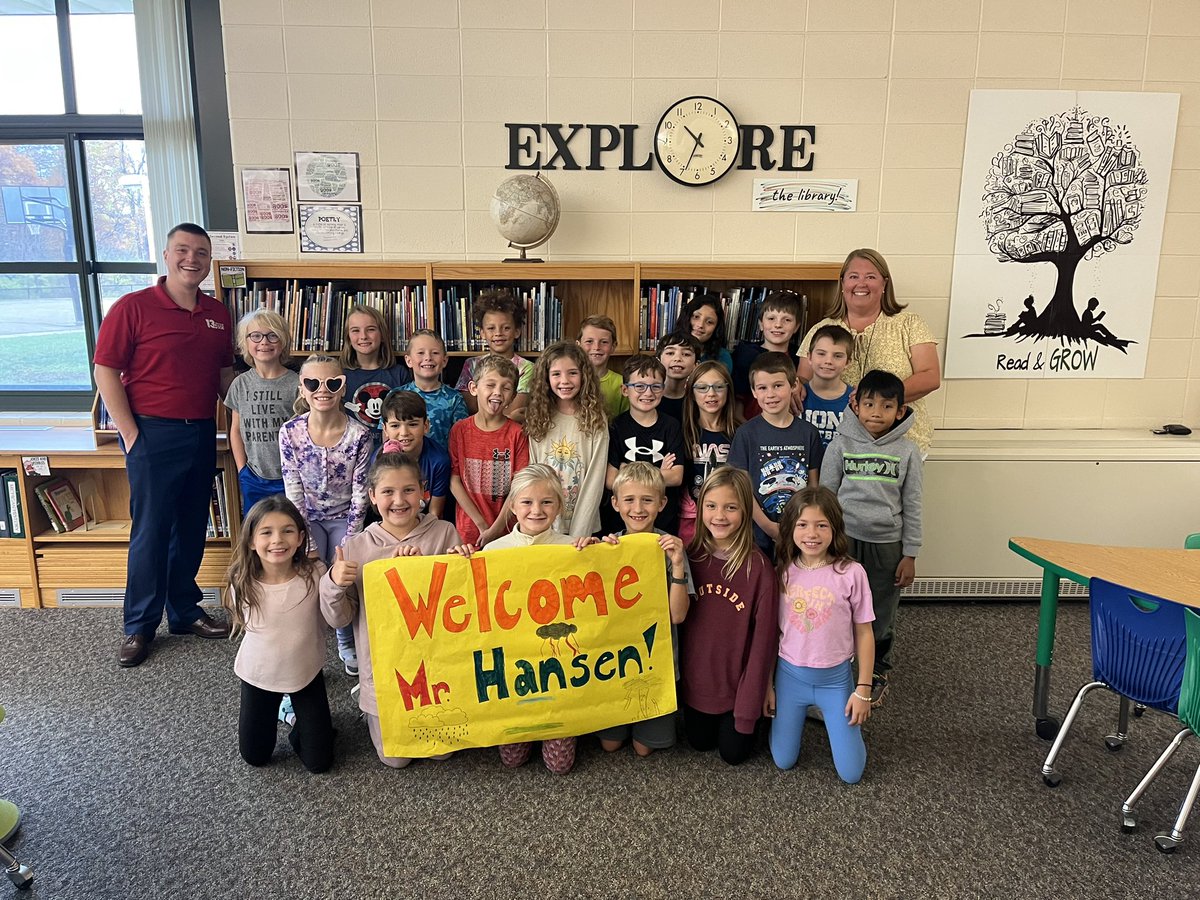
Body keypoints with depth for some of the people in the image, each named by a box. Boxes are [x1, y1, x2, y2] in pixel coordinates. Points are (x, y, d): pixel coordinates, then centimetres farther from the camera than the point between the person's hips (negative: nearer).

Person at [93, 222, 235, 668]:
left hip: (202, 433, 5)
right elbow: (106, 372, -8)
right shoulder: (133, 307, -7)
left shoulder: (218, 315, 9)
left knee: (191, 530, 13)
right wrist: (131, 434, -11)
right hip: (154, 434, -5)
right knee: (151, 531, 1)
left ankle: (184, 611, 28)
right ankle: (138, 626, 15)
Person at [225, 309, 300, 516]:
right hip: (253, 480, 4)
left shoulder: (296, 383, -8)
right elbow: (236, 430, 11)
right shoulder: (241, 384, 4)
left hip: (288, 478, -3)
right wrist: (242, 469, 6)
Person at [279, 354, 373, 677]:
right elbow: (293, 492, -9)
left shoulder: (360, 435, -14)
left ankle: (348, 643, 16)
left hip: (345, 518, -1)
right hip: (307, 519, 1)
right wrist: (308, 543, -14)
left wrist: (349, 542, -15)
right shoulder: (290, 432, -11)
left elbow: (360, 492, -11)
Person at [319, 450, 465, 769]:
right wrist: (332, 584, -22)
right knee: (395, 758, 12)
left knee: (442, 751, 13)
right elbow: (339, 619, -3)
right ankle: (373, 715, 40)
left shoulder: (445, 533, -10)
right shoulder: (356, 547, -8)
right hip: (384, 667, 0)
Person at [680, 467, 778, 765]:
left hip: (737, 682, -3)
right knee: (700, 741, 17)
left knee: (734, 752, 10)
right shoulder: (691, 556, -10)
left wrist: (749, 704, -13)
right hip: (695, 681, 3)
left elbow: (763, 638, -15)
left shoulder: (759, 568, -20)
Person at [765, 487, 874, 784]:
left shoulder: (851, 573, -15)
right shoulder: (783, 572, -7)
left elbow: (864, 633, -6)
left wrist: (863, 690, -4)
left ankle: (830, 716, 31)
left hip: (835, 678, -2)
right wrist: (767, 685, 5)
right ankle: (804, 713, 39)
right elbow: (772, 631, 1)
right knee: (784, 761, 11)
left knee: (850, 773, 5)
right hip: (789, 675, 2)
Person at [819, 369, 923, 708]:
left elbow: (912, 506, 2)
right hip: (844, 540, 0)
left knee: (882, 616, 12)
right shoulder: (841, 445, -3)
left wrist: (910, 555, 2)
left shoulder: (907, 451, -1)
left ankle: (878, 674, 34)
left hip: (887, 544, 1)